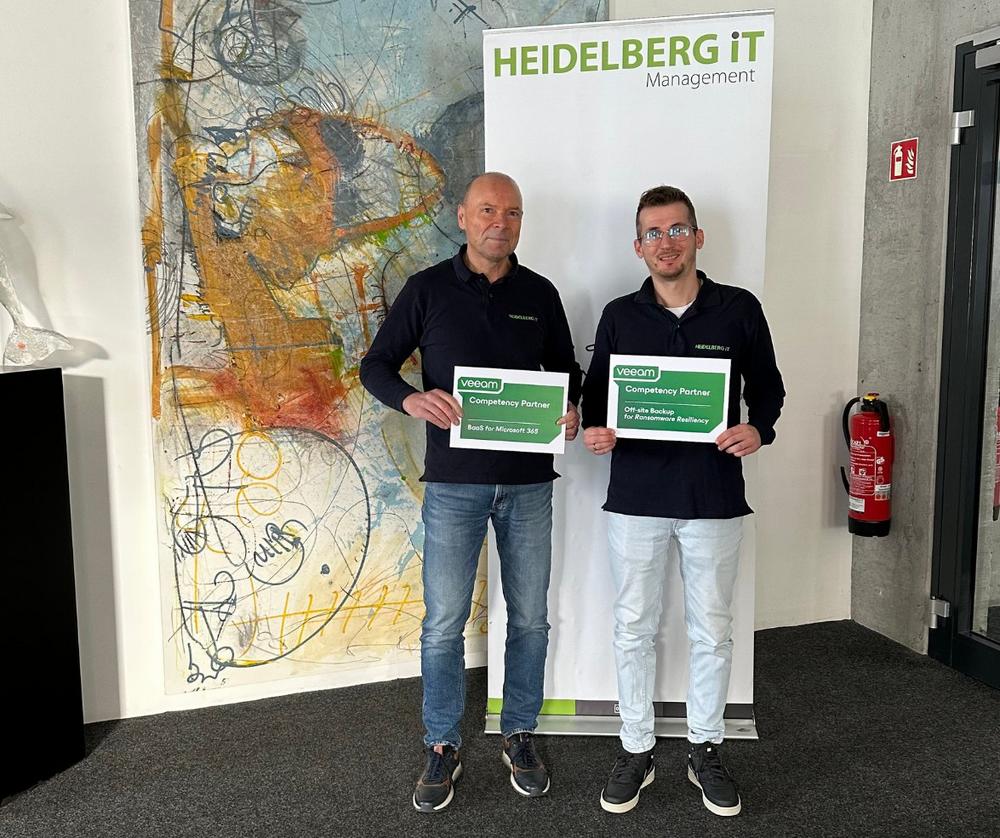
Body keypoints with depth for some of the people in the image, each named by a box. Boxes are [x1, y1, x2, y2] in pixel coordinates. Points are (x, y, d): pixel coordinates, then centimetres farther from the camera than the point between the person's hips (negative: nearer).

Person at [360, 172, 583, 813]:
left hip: (528, 481, 3)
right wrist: (411, 398, -19)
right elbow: (376, 365, 2)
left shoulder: (541, 294, 7)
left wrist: (571, 410, -8)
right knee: (444, 622, 3)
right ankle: (443, 747, 20)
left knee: (530, 617, 11)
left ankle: (520, 735, 29)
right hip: (454, 480, -2)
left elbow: (567, 371, 15)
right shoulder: (428, 289, 1)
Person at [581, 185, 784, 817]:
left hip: (714, 498, 0)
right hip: (636, 497, 1)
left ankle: (706, 749, 30)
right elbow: (596, 391, 10)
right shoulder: (620, 315, 4)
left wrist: (759, 429, -13)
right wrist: (594, 428, -11)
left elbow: (767, 387, 7)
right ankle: (636, 752, 26)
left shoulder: (739, 309, 0)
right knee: (635, 628, 9)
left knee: (712, 631, 11)